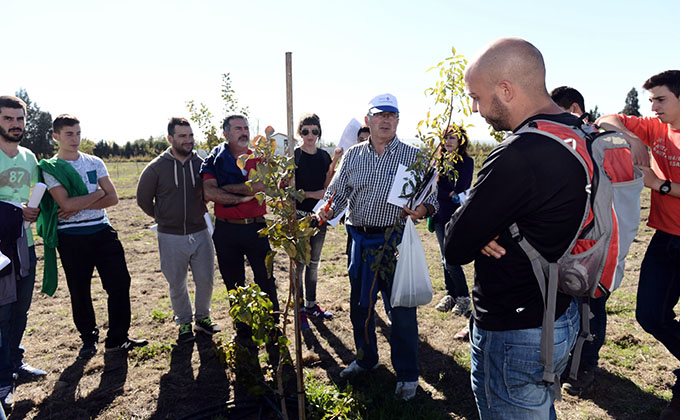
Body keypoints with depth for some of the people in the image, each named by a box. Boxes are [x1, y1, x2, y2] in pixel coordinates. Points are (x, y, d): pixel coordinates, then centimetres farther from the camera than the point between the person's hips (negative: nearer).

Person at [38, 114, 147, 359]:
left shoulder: (94, 163, 8)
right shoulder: (50, 168, -1)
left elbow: (113, 198, 0)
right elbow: (66, 204, -16)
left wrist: (79, 206, -11)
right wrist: (97, 194, -6)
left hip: (102, 231, 3)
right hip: (71, 238, -2)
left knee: (120, 284, -2)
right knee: (79, 291, 9)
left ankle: (117, 339, 10)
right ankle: (89, 339, 27)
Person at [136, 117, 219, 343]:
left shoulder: (201, 164, -1)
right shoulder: (156, 168, -7)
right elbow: (143, 199, 4)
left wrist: (200, 213, 6)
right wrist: (164, 218, 7)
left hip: (200, 233, 2)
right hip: (171, 237, -2)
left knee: (205, 281, 8)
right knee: (177, 284, 10)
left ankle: (203, 317, 31)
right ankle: (184, 323, 29)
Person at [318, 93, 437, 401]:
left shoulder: (413, 157, -1)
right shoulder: (353, 155, 8)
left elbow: (431, 198, -3)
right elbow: (337, 192, 9)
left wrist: (423, 209, -25)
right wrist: (327, 210, -11)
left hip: (394, 242, -4)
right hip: (359, 239, 4)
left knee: (402, 309, 3)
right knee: (359, 304, 17)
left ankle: (407, 374, 23)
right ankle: (366, 358, 40)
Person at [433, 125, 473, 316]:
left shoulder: (467, 162, -3)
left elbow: (460, 190, -11)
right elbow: (436, 189, 6)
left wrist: (444, 194, -7)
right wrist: (452, 194, -8)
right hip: (441, 216, 5)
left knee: (451, 259, -8)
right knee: (445, 258, 10)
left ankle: (463, 297, 8)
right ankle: (450, 295, 22)